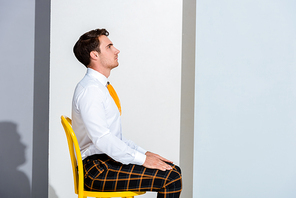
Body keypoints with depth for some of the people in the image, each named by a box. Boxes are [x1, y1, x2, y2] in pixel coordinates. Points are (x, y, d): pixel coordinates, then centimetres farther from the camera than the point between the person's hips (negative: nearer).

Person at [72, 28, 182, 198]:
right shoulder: (89, 90, -16)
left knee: (173, 169, 6)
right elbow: (102, 139, -24)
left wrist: (143, 152, 8)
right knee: (171, 177, -18)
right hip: (97, 169, -10)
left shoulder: (101, 86, 15)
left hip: (108, 159, 10)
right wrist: (142, 159, -19)